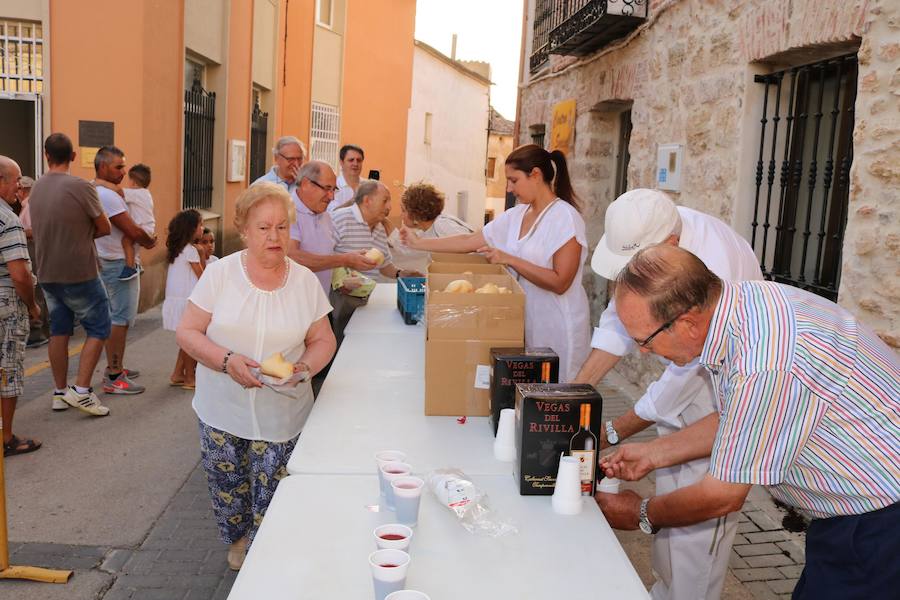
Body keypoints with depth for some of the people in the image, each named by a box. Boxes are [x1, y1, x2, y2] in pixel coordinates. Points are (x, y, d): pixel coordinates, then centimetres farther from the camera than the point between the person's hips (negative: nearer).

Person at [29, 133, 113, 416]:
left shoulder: (36, 188, 5)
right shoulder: (80, 187, -16)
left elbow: (44, 229, 13)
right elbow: (104, 228, -9)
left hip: (47, 273, 6)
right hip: (79, 273, -6)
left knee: (59, 331, 14)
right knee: (98, 328, 4)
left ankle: (60, 392, 21)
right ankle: (81, 390, -1)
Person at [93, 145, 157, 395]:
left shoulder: (97, 193, 12)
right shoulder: (107, 195, -20)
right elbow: (133, 231, -21)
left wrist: (144, 239, 4)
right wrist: (150, 241, -2)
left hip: (109, 263, 11)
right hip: (118, 264, -11)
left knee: (115, 316, 18)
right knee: (120, 319, -7)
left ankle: (114, 366, 29)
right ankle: (113, 378, -4)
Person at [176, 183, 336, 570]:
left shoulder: (305, 281, -1)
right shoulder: (220, 273, -5)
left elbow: (323, 340, 5)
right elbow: (187, 332, -4)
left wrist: (304, 367, -16)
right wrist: (227, 360, -21)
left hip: (282, 416, 0)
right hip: (223, 411, 0)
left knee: (272, 501, 3)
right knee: (227, 489, 12)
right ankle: (238, 541, 42)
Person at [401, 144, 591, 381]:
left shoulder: (565, 217, -13)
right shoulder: (515, 215, 7)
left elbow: (560, 283, -19)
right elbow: (469, 241, 10)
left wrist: (509, 259, -18)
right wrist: (418, 243, 11)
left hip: (556, 328, -6)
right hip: (524, 321, 6)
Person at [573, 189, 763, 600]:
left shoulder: (713, 271, -36)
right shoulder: (647, 234, -16)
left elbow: (689, 370, -28)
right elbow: (621, 317, -7)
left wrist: (614, 432, -20)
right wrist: (576, 390, -12)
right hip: (685, 371, 7)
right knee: (670, 494, 16)